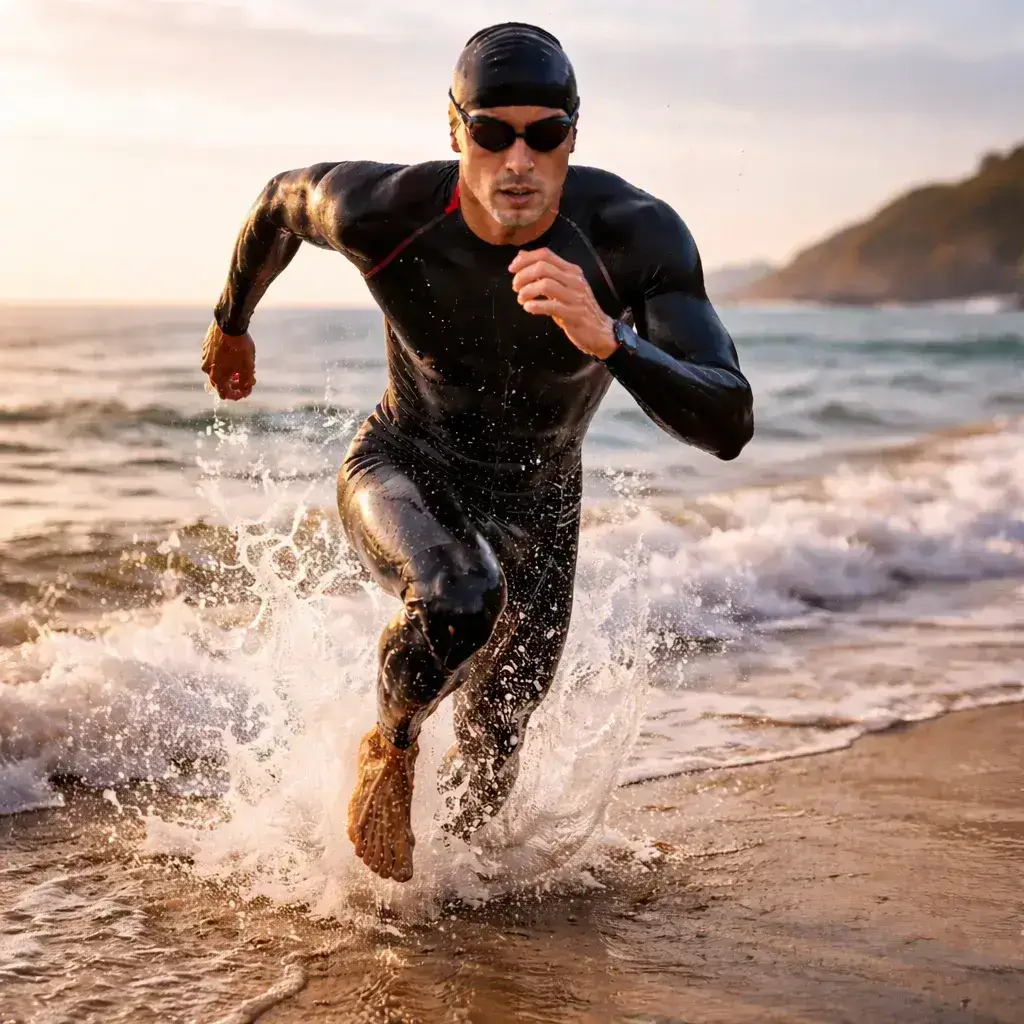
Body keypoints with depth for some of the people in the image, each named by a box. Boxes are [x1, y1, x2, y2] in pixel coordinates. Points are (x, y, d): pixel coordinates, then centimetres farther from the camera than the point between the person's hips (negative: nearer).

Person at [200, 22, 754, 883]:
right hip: (402, 473, -2)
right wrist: (232, 322, 16)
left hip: (535, 514, 2)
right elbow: (283, 202, -2)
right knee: (459, 602, -39)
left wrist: (607, 338, -53)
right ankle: (391, 742, -5)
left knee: (485, 782, 16)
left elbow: (728, 426, -35)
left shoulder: (635, 235, -29)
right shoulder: (383, 213, -27)